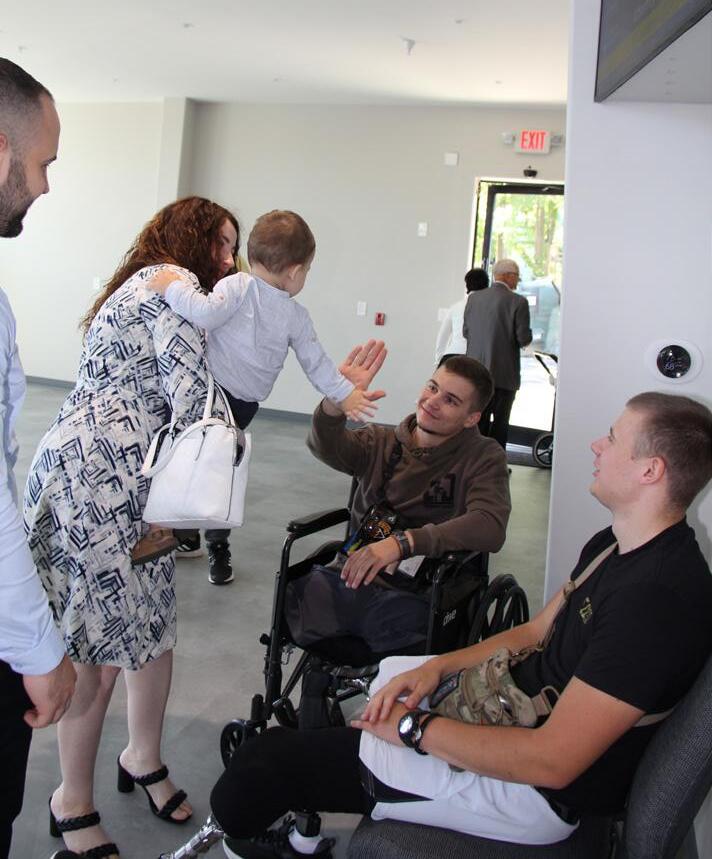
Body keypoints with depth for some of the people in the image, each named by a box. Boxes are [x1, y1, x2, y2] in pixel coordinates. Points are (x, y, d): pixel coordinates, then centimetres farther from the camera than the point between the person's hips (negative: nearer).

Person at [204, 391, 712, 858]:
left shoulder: (660, 598, -29)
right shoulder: (614, 546, 5)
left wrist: (413, 727, -20)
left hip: (532, 791, -10)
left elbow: (551, 762, -30)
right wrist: (437, 667, -1)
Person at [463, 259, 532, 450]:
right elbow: (524, 339, -13)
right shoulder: (518, 302, -12)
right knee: (500, 422, 7)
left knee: (479, 420, 13)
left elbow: (466, 331, 7)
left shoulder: (474, 298, 2)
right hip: (504, 373, -4)